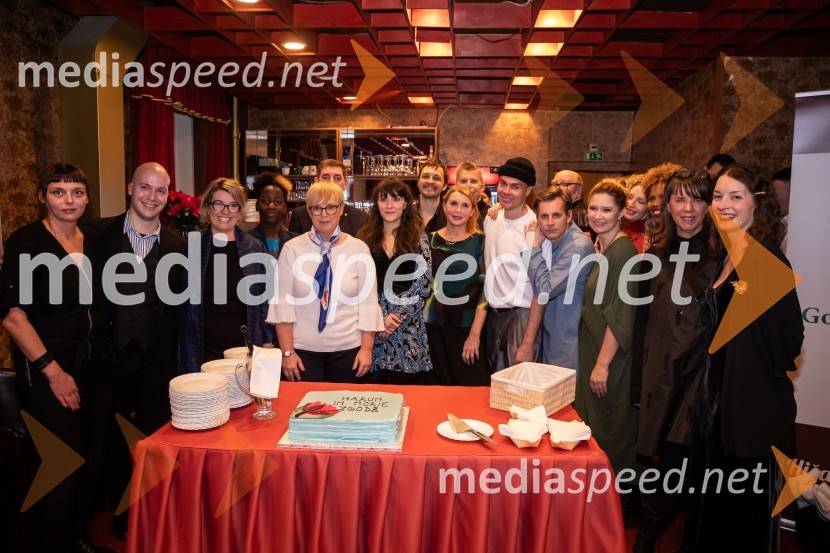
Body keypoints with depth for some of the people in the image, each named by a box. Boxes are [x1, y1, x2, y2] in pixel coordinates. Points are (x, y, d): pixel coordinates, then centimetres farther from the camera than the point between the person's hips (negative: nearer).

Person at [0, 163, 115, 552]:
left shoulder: (94, 241, 8)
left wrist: (105, 352, 9)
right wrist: (52, 370, -14)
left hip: (97, 365, 6)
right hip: (48, 370, -5)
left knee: (95, 460, 12)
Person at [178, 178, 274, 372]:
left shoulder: (255, 249, 3)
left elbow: (264, 300, 7)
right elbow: (182, 300, 8)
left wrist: (267, 344, 2)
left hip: (244, 349, 0)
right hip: (202, 350, 0)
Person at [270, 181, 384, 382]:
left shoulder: (359, 249, -1)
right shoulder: (292, 249, -2)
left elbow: (368, 302, -1)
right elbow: (282, 301, -3)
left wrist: (367, 348, -4)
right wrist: (287, 351, -6)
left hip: (348, 349, 1)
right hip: (303, 349, 0)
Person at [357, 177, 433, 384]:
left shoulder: (418, 238, 4)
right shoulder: (365, 237, 7)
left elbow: (423, 284, -4)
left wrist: (397, 316, -10)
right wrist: (380, 318, -9)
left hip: (409, 328, -1)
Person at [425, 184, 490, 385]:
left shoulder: (480, 242, -2)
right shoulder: (430, 240, 5)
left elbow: (486, 288, -7)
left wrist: (475, 333, -13)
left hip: (468, 327, -2)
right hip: (436, 327, 2)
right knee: (441, 387, 10)